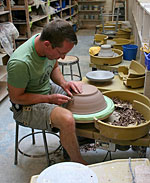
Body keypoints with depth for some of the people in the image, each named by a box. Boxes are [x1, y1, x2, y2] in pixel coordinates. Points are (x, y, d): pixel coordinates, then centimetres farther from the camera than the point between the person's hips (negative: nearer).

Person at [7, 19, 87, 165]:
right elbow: (16, 97, -20)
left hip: (48, 88, 8)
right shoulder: (20, 63, -32)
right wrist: (50, 99, -22)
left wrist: (63, 83, -10)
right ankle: (78, 163, -8)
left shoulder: (50, 45, -10)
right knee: (67, 119, -32)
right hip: (27, 105, -8)